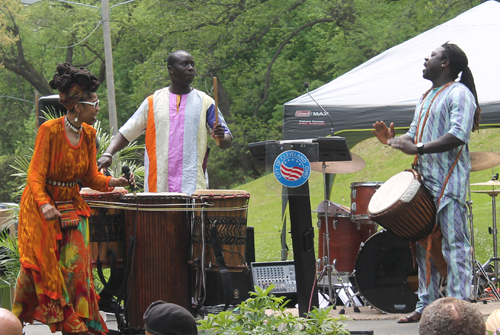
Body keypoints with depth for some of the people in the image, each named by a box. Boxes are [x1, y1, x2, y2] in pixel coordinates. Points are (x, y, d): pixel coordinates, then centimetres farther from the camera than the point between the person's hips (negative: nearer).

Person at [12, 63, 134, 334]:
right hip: (42, 208, -5)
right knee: (38, 266, 0)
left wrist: (113, 182, -12)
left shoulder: (88, 134, 3)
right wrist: (44, 204, -32)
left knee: (74, 266, -3)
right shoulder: (50, 130, -16)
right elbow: (36, 174, -17)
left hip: (72, 207, 5)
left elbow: (90, 176, 6)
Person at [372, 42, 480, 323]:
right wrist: (393, 139, 5)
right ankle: (427, 305, 15)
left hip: (450, 183, -9)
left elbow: (459, 135, -21)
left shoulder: (459, 93, -7)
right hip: (425, 182, 10)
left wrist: (418, 148, -26)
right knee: (425, 245, 10)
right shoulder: (427, 97, 22)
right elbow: (415, 137, 26)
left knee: (454, 245, -9)